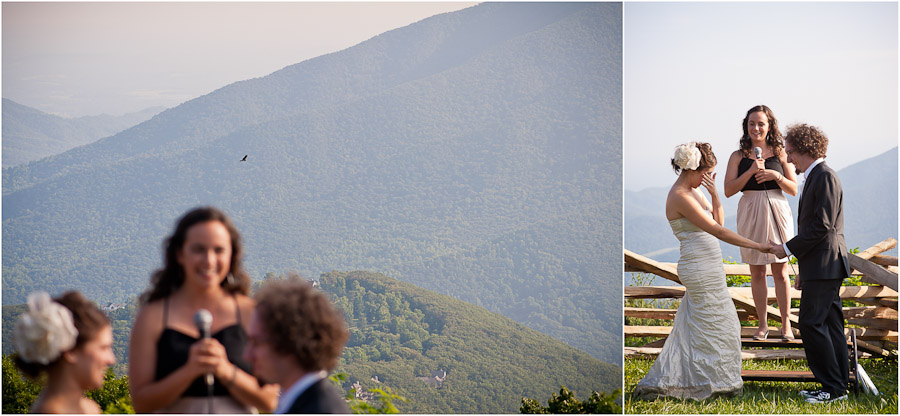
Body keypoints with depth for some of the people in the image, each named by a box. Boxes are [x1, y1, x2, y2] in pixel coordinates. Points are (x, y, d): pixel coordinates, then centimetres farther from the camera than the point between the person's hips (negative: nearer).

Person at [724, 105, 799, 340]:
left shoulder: (780, 153, 3)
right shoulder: (738, 157, 3)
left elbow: (793, 190, 5)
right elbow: (729, 190, -4)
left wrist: (776, 176, -13)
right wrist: (751, 171, -14)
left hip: (777, 213, 0)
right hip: (751, 215, 0)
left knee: (780, 271, 2)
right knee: (757, 272, 5)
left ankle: (786, 323, 9)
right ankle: (762, 325, 13)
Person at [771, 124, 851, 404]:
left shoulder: (824, 176, -13)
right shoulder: (812, 177, 18)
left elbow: (822, 226, -20)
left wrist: (788, 249, -13)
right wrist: (803, 270, 21)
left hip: (824, 264, -10)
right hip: (820, 265, 10)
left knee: (811, 322, -10)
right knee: (829, 323, 10)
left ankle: (833, 387, -6)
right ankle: (839, 384, 14)